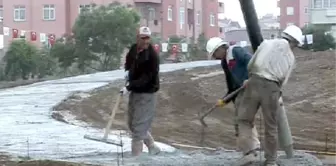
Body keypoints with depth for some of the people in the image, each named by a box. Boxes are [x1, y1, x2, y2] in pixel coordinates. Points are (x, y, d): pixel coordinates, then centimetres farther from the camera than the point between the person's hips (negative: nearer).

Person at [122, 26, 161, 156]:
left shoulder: (151, 55, -21)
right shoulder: (134, 49, 2)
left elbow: (146, 78, -24)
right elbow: (128, 62, 23)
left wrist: (129, 87, -31)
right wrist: (127, 71, 2)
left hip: (146, 94, -8)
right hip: (134, 92, 8)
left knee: (138, 126, -9)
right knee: (132, 124, 17)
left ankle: (136, 156, -2)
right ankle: (153, 148, 32)